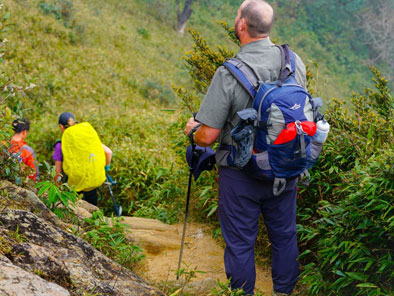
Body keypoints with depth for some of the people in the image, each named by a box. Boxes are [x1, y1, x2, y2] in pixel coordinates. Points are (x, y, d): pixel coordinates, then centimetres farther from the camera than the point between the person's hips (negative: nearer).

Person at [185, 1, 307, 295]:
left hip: (241, 175, -5)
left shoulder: (228, 74, -22)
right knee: (285, 235, 20)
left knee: (240, 243, 12)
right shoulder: (295, 62, -6)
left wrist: (192, 129, 4)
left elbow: (208, 137, -18)